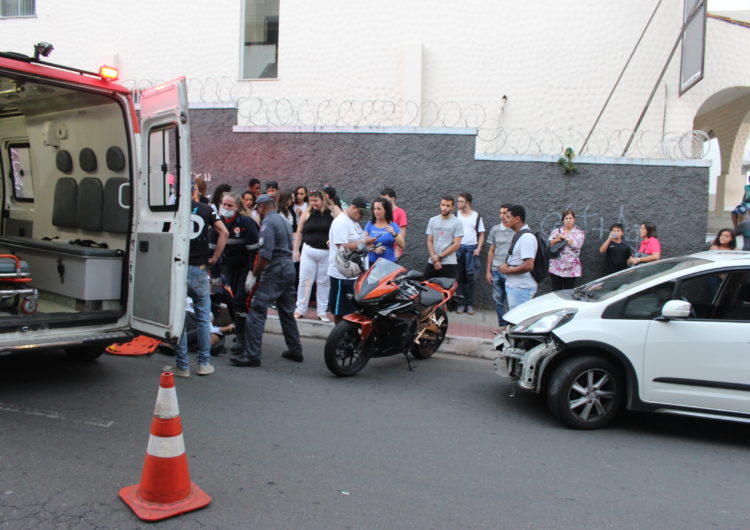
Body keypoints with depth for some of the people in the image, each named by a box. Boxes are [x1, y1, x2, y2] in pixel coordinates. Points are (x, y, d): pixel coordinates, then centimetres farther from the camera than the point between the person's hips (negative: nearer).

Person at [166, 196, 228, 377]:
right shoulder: (206, 209, 5)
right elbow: (224, 232, -4)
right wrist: (215, 257, 0)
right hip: (199, 269, 1)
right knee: (203, 318, 11)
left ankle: (182, 365, 12)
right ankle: (204, 364, 14)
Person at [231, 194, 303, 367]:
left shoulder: (267, 222, -8)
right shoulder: (284, 221, 19)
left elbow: (265, 253, -18)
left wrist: (253, 275, -11)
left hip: (274, 270, -9)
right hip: (289, 268, 9)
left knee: (257, 312, -9)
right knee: (287, 312, 17)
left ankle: (251, 355, -12)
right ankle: (295, 351, 23)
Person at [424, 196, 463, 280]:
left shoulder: (457, 223, -1)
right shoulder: (432, 220, 12)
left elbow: (456, 245, -6)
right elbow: (429, 242, 9)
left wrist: (439, 257, -9)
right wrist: (434, 259, -5)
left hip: (449, 264, -4)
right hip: (432, 263, 4)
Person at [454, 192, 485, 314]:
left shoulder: (477, 216, 7)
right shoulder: (456, 215, 8)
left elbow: (481, 234, 9)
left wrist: (478, 248, -5)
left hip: (471, 248, 0)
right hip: (457, 248, 1)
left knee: (470, 277, 1)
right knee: (459, 277, 1)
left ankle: (470, 304, 8)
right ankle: (460, 303, 7)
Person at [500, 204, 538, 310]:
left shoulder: (526, 237, -19)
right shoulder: (518, 235, 14)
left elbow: (528, 265, -26)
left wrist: (508, 270, -14)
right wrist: (507, 265, 6)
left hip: (521, 288, -10)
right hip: (514, 285, 10)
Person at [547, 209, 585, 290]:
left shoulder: (579, 233, 6)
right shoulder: (556, 231, 12)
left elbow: (576, 245, -11)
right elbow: (548, 245, 5)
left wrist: (565, 237, -7)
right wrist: (555, 240, -13)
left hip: (571, 269, -1)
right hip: (556, 267, 1)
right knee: (556, 292, 1)